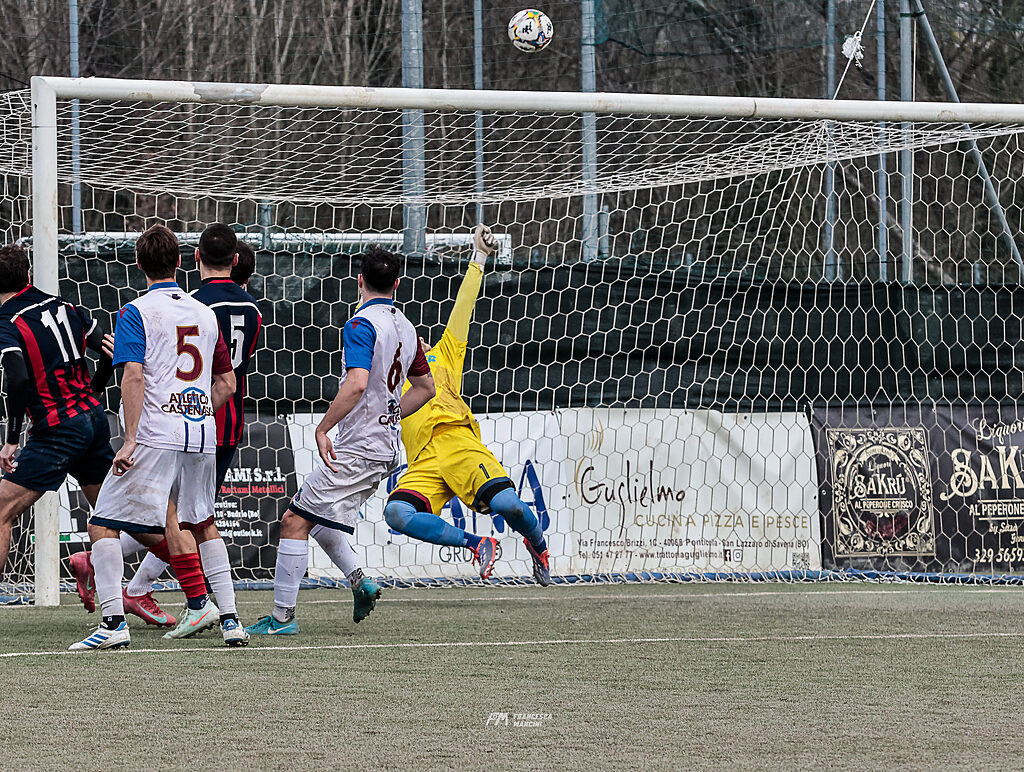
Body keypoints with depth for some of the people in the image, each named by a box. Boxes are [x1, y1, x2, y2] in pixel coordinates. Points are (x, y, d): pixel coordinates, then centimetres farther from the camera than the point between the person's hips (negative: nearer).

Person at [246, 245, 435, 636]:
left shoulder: (361, 325, -14)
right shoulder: (405, 327, 12)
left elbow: (357, 384, -27)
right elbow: (425, 387, 23)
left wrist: (323, 428, -20)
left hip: (357, 449, -9)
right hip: (386, 449, 9)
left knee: (295, 520, -7)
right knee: (316, 519, 20)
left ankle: (283, 616, -9)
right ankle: (359, 580, 7)